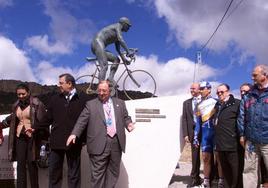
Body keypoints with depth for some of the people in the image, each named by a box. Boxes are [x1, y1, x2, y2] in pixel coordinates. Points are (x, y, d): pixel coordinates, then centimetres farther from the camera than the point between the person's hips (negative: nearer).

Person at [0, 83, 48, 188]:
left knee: (31, 163, 1)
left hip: (32, 137, -5)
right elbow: (12, 119, 22)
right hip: (19, 136, 5)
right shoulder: (16, 105, 10)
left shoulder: (36, 104, -8)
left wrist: (35, 129, -24)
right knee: (20, 163, 5)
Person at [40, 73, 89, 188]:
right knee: (54, 172, 8)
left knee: (74, 173, 8)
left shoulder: (83, 98, -2)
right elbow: (48, 119, 9)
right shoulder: (55, 99, 8)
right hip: (57, 141, 3)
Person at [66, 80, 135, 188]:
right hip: (99, 144, -3)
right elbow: (82, 120, 0)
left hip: (116, 142, 3)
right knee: (98, 173, -2)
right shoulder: (91, 104, 7)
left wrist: (129, 123, -5)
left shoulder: (120, 103, 16)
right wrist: (74, 134, -13)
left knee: (113, 172, 10)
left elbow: (125, 117, 17)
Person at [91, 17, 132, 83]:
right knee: (104, 66, -22)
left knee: (116, 60, 8)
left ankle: (110, 78, -6)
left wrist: (124, 58, 19)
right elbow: (121, 40, -14)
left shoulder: (117, 36, 26)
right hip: (98, 43, -10)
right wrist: (128, 51, -14)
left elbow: (117, 48, 26)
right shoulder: (118, 26, 0)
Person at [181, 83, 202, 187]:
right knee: (195, 154, 4)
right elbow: (184, 119, 8)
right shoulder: (186, 103, 12)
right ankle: (195, 178, 11)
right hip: (193, 130, 2)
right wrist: (185, 134, -1)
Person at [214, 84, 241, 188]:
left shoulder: (236, 103, -5)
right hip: (220, 143, 7)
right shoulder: (217, 105, 18)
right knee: (225, 169, 14)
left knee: (235, 168, -1)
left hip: (232, 143, -7)